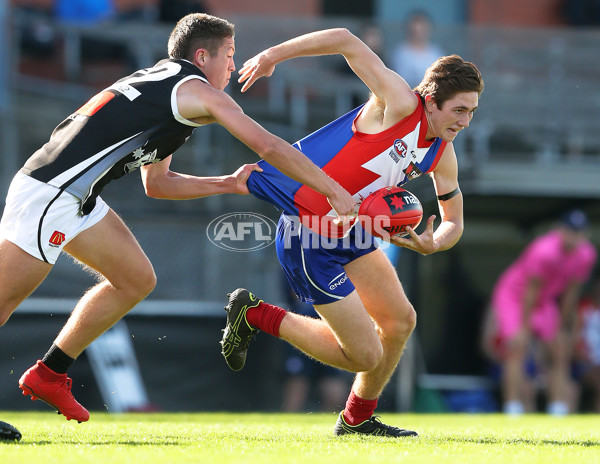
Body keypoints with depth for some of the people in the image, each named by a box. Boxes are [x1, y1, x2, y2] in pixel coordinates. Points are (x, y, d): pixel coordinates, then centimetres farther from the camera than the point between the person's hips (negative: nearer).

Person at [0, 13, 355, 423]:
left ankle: (48, 375, 18)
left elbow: (157, 184, 30)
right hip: (49, 195, -10)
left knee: (137, 280, 14)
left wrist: (229, 184, 27)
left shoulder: (161, 82, 23)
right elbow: (271, 148, -8)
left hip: (77, 200, 10)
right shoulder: (197, 90, -5)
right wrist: (336, 192, -3)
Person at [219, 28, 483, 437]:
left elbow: (453, 222, 14)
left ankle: (357, 419, 32)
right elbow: (346, 40, -24)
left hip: (347, 231, 9)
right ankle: (255, 315, 7)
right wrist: (272, 57, -25)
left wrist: (431, 244, -9)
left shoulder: (442, 156, 4)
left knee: (400, 320, 11)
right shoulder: (399, 104, -21)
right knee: (365, 355, -5)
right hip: (307, 237, -9)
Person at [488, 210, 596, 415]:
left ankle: (559, 412, -1)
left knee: (560, 352, -2)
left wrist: (564, 329, 3)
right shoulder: (545, 251, -32)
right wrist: (524, 328, -21)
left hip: (545, 302, 7)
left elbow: (571, 292, -1)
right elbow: (531, 290, -25)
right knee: (517, 348, -22)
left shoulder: (586, 254, -12)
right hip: (512, 296, -7)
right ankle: (513, 411, -28)